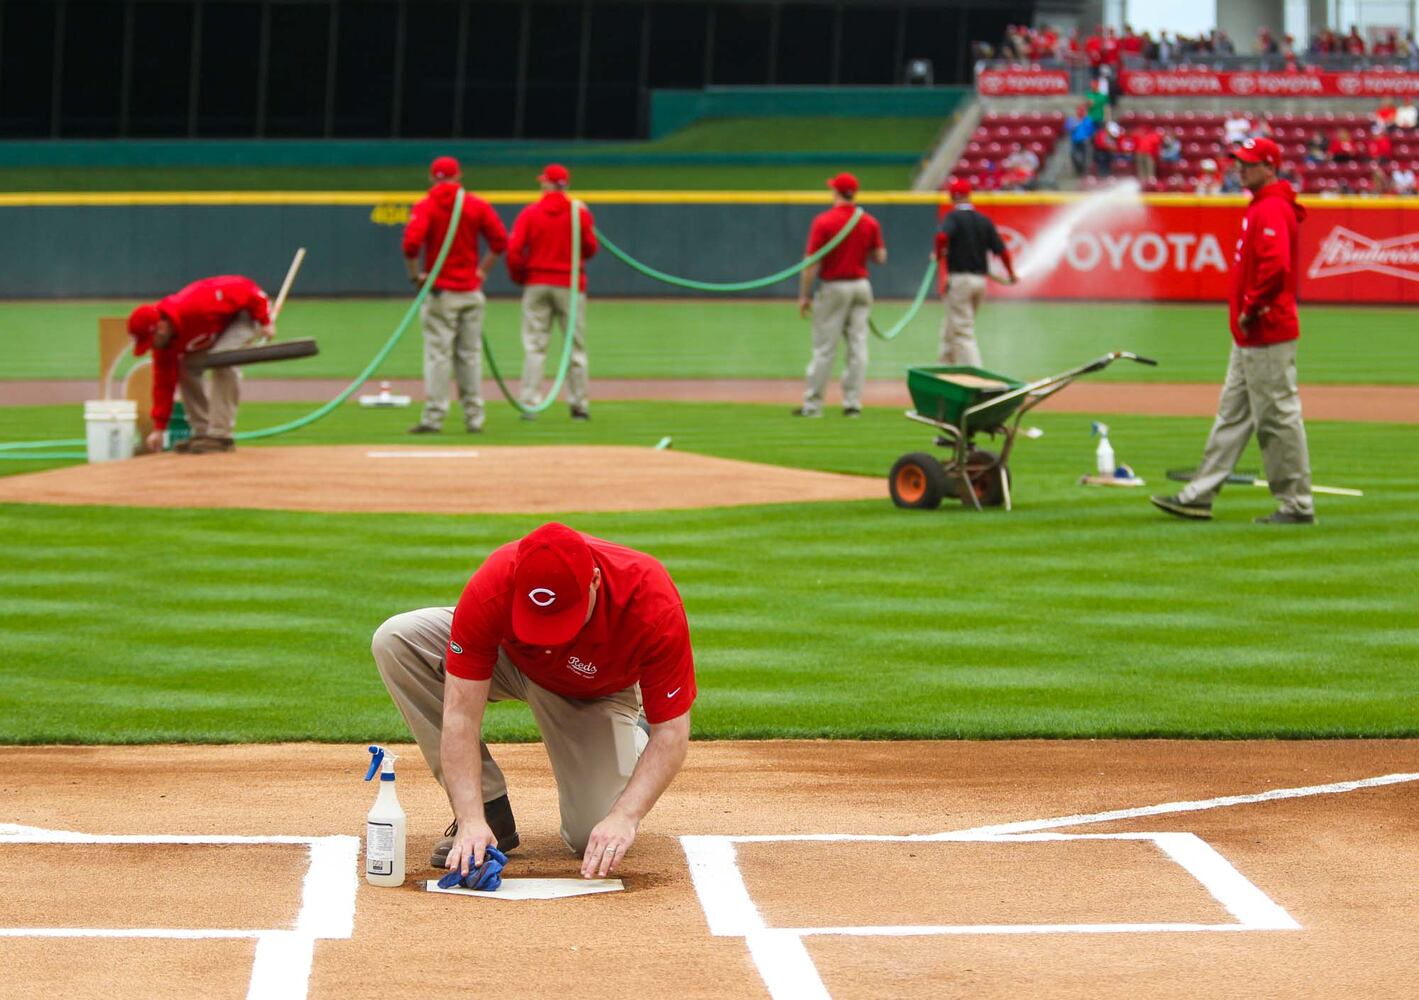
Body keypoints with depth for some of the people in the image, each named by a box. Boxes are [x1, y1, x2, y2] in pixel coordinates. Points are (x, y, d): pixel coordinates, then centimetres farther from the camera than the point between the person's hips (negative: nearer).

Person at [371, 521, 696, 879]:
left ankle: (634, 736, 18)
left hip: (598, 695, -1)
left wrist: (625, 816, -44)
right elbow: (461, 714, -34)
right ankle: (489, 810, -14)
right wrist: (471, 820, -43)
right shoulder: (491, 591, -38)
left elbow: (673, 733, -32)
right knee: (394, 640, -26)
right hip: (510, 659, 1)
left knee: (594, 838, -18)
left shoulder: (656, 606, -40)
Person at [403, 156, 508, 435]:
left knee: (438, 353, -4)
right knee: (470, 354, 9)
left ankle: (433, 417, -8)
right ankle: (473, 418, 10)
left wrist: (415, 275, -7)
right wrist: (481, 270, 8)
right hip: (471, 291, 3)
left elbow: (411, 243, -19)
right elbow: (500, 241, 2)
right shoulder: (477, 205, 4)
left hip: (439, 292, -3)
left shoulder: (425, 206, -6)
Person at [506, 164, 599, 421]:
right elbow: (591, 248, -1)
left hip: (536, 284, 0)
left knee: (534, 346, 1)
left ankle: (529, 403, -5)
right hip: (570, 284, 0)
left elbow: (513, 249, -9)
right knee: (575, 345, 6)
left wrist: (518, 276, 7)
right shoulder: (580, 213, -3)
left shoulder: (530, 213, -3)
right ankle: (579, 405, 7)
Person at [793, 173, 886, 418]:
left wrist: (803, 296, -7)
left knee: (824, 348, -1)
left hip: (833, 287, -4)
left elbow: (812, 262, -12)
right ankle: (853, 403, 6)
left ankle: (813, 404, 3)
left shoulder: (824, 221, -11)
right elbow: (880, 257, 3)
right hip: (861, 286, 4)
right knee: (857, 345, 6)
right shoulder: (870, 222, 1)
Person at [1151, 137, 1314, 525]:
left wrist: (1251, 310, -20)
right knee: (1232, 415, 13)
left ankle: (1297, 505, 0)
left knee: (1278, 416, -6)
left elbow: (1275, 266, -29)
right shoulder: (1261, 206, 17)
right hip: (1250, 335, 11)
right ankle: (1200, 496, 17)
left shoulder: (1272, 209, -16)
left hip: (1267, 335, -11)